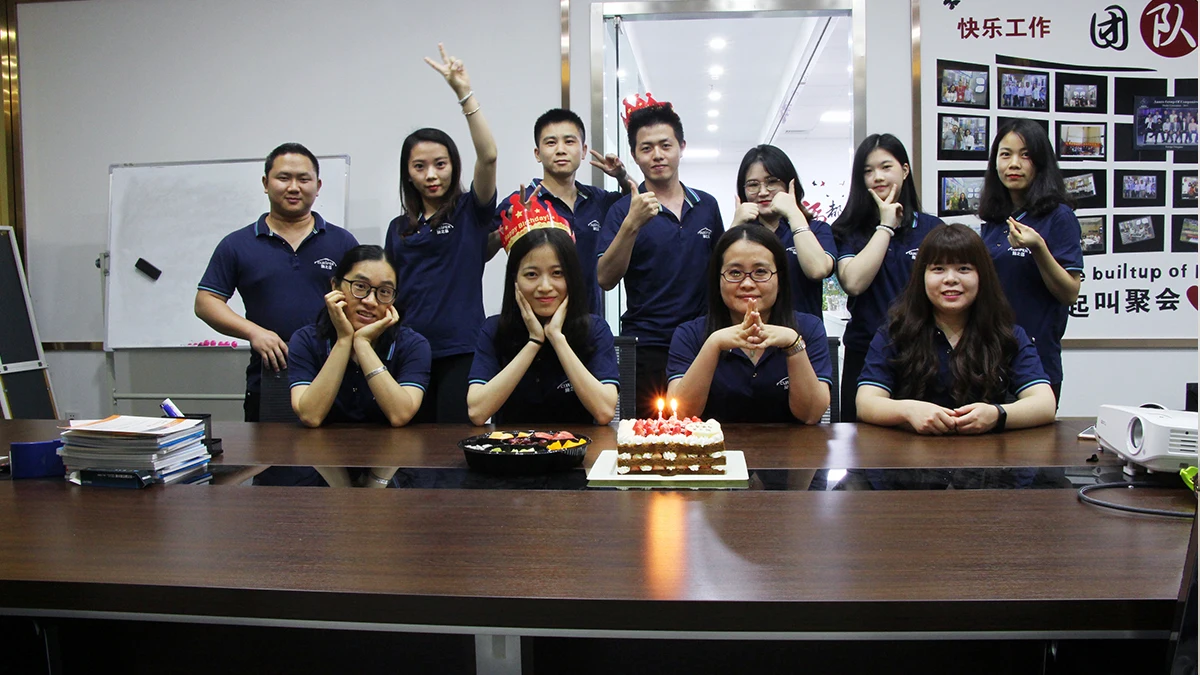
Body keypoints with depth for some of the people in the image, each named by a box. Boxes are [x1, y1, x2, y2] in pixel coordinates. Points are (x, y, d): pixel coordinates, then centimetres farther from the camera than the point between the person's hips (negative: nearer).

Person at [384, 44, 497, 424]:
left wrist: (465, 93, -20)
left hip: (461, 350, -4)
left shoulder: (471, 211, 2)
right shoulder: (399, 228, 15)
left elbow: (488, 156, -15)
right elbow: (390, 292, 20)